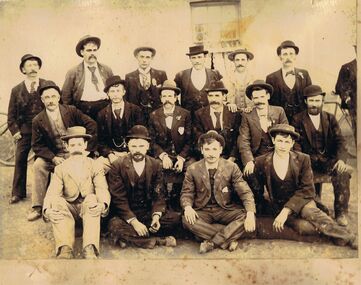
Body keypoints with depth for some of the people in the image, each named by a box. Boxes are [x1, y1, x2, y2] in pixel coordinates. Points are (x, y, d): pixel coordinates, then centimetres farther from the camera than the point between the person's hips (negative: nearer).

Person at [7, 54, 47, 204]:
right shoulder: (16, 90, 6)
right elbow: (11, 114, 8)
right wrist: (15, 131, -3)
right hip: (24, 131, 1)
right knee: (20, 160, -1)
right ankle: (18, 193, 10)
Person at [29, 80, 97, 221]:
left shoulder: (71, 111, -4)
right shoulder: (38, 121, -2)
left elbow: (92, 126, -5)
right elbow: (37, 145, -1)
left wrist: (88, 149, -12)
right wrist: (53, 158, -18)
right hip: (55, 156, 1)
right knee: (38, 165, -25)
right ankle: (37, 207, -15)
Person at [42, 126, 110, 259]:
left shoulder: (95, 166, 6)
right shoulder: (60, 169, 8)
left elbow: (102, 190, -12)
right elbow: (52, 193, -8)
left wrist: (103, 204, -36)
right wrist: (47, 210, -31)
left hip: (88, 208, -1)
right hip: (69, 209, 1)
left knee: (92, 198, -32)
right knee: (56, 202, -28)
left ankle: (89, 249, -45)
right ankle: (65, 249, -40)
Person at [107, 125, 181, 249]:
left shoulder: (155, 165, 2)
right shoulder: (117, 166, -8)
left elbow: (159, 194, 0)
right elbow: (118, 199, -13)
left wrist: (156, 215, -19)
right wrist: (133, 221, -25)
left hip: (149, 212, 3)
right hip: (126, 214, -3)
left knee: (175, 218, -19)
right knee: (115, 226, -34)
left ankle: (130, 237, -17)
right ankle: (158, 240, -21)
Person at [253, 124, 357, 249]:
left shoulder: (302, 159, -1)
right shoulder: (261, 162, -1)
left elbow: (307, 190, -5)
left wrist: (287, 210, -16)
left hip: (301, 201, -1)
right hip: (277, 205, 1)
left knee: (310, 211, -34)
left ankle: (352, 240, -36)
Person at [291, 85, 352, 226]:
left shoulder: (330, 118, 13)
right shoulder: (297, 120, 7)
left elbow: (340, 141, 4)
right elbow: (295, 144, 0)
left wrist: (341, 159, -16)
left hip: (328, 160, 1)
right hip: (308, 160, -1)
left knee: (343, 171, -29)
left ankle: (341, 213, -18)